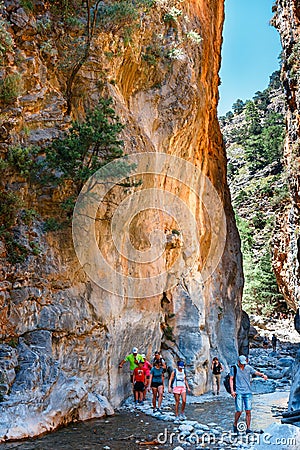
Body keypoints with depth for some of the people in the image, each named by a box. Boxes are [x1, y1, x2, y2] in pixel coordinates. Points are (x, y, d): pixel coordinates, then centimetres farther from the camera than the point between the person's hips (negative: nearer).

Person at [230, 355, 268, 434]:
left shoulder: (248, 367, 6)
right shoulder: (234, 368, -1)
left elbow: (256, 372, 1)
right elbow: (231, 379, 0)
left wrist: (263, 375, -20)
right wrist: (232, 390, -8)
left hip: (248, 392, 3)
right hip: (238, 392, -3)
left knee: (248, 411, -2)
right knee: (239, 411, -6)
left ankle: (248, 428, 7)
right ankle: (235, 425, 19)